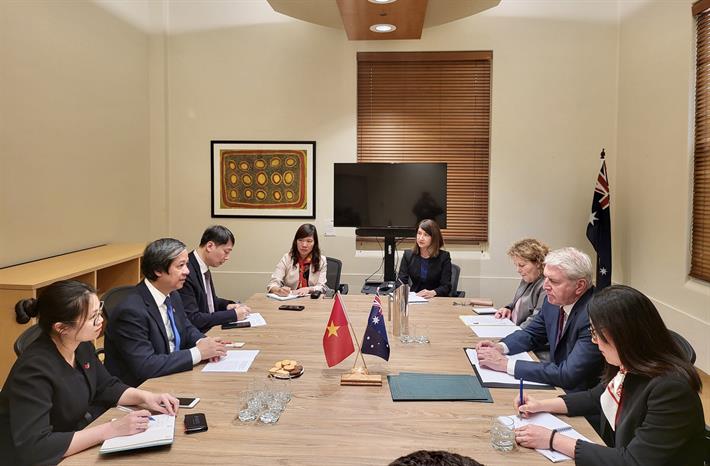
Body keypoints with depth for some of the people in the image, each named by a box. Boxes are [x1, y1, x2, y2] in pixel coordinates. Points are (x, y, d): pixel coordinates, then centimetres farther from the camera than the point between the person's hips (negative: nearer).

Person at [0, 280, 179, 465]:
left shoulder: (81, 345, -6)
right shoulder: (34, 370, -28)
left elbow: (106, 387, 9)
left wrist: (146, 397, -8)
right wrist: (112, 429, -31)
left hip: (78, 440, 7)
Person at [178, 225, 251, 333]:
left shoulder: (204, 268, 7)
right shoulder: (186, 272, -21)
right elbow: (191, 319, -23)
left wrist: (227, 305, 2)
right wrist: (233, 314, -20)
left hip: (210, 330, 9)